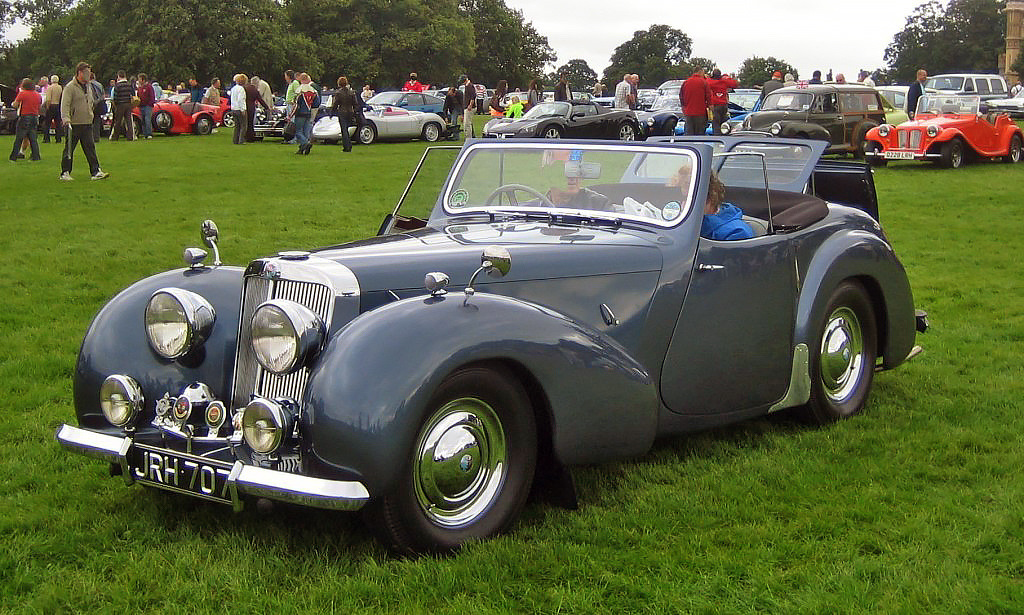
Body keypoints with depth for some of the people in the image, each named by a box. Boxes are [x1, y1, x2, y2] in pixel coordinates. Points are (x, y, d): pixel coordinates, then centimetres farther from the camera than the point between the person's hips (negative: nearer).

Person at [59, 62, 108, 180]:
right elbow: (65, 105, -18)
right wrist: (66, 119, -30)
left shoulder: (88, 87, 15)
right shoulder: (70, 87, -9)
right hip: (73, 125, -6)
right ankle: (65, 173, 9)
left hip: (87, 124, 7)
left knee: (90, 148, 2)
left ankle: (96, 171, 2)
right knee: (69, 149, 2)